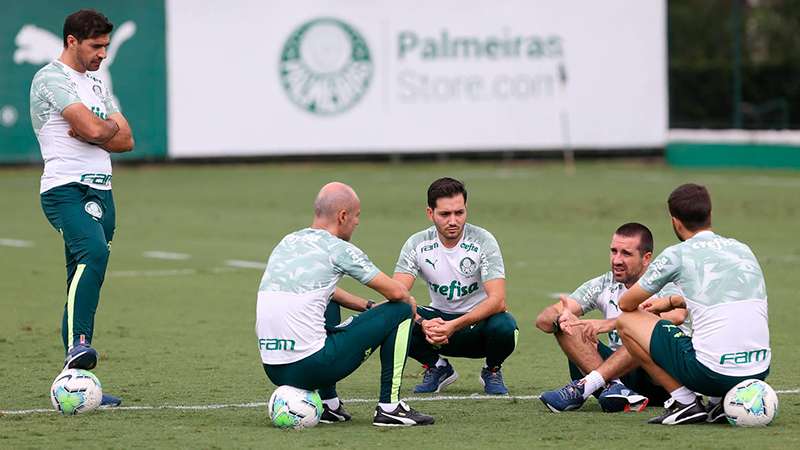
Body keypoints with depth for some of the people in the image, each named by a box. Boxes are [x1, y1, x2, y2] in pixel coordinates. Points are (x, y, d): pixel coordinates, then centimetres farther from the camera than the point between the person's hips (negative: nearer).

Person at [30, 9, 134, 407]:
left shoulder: (94, 84, 24)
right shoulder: (51, 79, -5)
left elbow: (126, 140, 17)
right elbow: (93, 129, -17)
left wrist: (93, 132, -2)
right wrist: (111, 125, 5)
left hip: (99, 190, 8)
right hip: (65, 189, -8)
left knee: (85, 275, 5)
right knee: (93, 251, -32)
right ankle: (77, 344, -42)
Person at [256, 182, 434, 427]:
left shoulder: (287, 242, 17)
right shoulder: (338, 249, -4)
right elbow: (396, 292, -2)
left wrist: (368, 306, 35)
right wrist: (410, 303, 21)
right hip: (309, 367, -8)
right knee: (401, 311, 6)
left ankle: (328, 405, 31)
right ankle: (389, 408, 5)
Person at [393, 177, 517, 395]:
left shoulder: (483, 241, -17)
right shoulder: (417, 244, -10)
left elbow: (497, 301, -27)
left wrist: (455, 326, -40)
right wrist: (423, 324, -39)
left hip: (478, 321, -2)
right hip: (439, 318, 2)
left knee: (503, 326, -36)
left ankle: (492, 371, 0)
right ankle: (437, 367, 3)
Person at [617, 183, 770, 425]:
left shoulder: (677, 255, 0)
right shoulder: (742, 249, 17)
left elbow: (626, 304, 14)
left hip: (712, 372, -6)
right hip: (759, 372, 6)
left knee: (627, 321, 12)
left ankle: (684, 402, 5)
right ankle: (723, 402, 14)